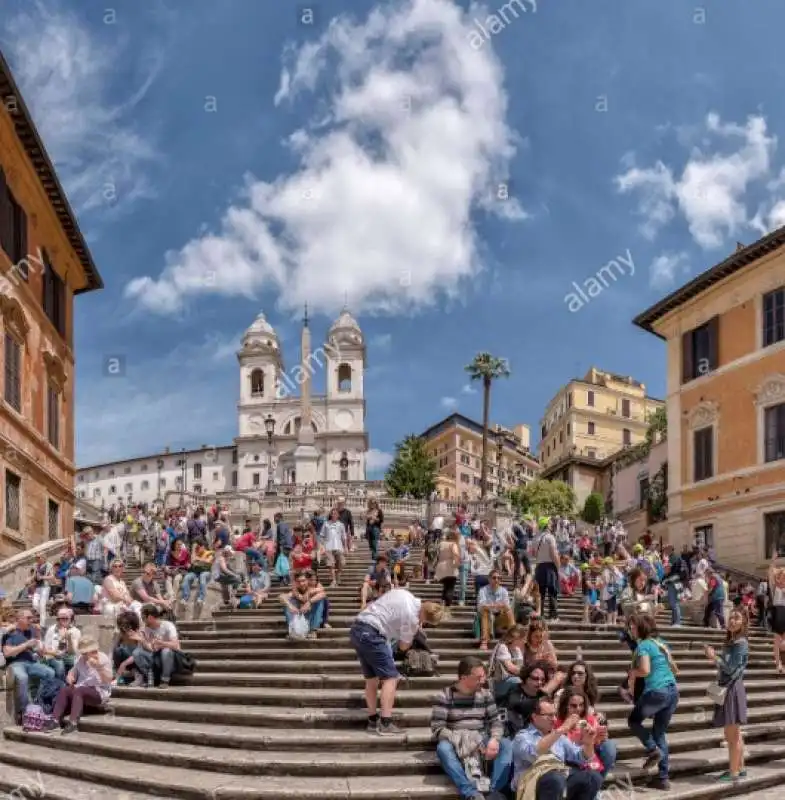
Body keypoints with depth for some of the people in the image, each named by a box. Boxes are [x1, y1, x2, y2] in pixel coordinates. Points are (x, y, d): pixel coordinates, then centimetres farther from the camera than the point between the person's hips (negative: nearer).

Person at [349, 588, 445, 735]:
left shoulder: (403, 593, 11)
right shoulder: (412, 617, -11)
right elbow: (403, 647, 3)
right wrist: (416, 630, 19)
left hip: (356, 629, 9)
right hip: (370, 634, -9)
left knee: (372, 678, 16)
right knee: (390, 677, -3)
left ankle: (373, 721, 18)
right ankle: (385, 724, -8)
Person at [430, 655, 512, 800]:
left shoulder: (485, 695, 7)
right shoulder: (445, 697, -6)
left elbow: (496, 721, 5)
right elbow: (437, 729, -11)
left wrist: (494, 739, -18)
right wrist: (461, 741, -24)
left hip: (481, 742, 4)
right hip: (456, 743, -3)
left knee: (507, 745, -23)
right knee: (443, 748, -37)